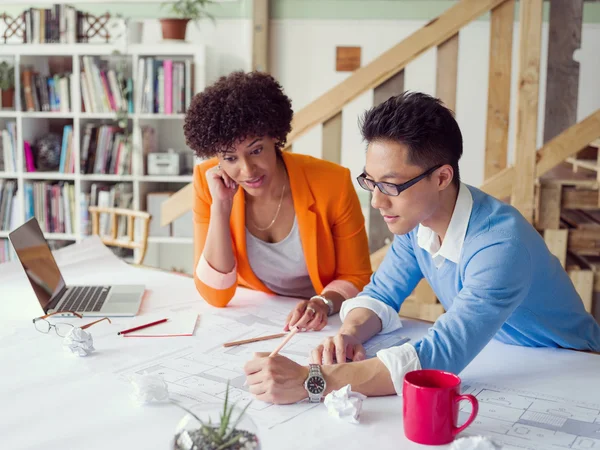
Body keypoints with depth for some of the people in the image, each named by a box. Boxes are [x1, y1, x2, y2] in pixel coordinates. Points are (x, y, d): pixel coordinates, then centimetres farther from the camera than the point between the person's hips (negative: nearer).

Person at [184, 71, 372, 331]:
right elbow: (216, 296, -14)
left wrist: (324, 303, -26)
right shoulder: (208, 182, -12)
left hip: (322, 327, 1)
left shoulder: (332, 183, -18)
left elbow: (355, 278, -5)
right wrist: (220, 205, -22)